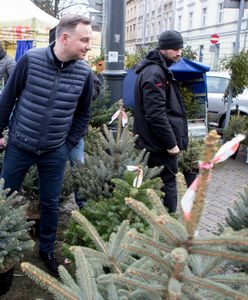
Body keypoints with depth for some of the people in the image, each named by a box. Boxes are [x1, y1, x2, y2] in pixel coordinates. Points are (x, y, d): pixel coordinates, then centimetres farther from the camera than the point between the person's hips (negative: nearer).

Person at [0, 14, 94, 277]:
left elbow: (83, 114, 6)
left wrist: (69, 144, 5)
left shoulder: (84, 73, -8)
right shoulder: (30, 60, -14)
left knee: (50, 203, 12)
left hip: (55, 152, 1)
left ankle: (47, 250, 35)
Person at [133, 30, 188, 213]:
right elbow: (156, 114, -25)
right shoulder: (155, 73, -17)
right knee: (167, 185, -3)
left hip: (155, 142, 11)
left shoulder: (158, 70, 16)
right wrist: (171, 143, -20)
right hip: (161, 144, -11)